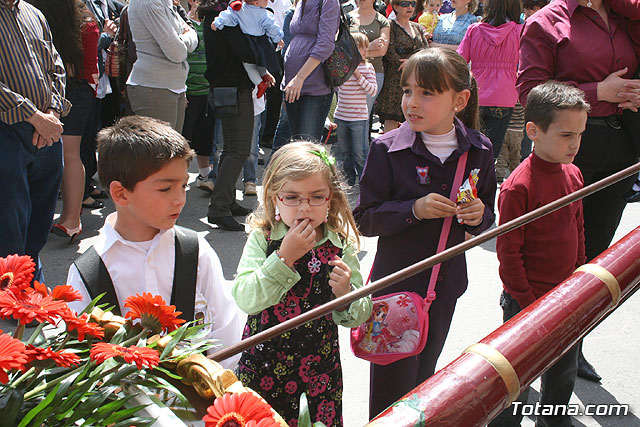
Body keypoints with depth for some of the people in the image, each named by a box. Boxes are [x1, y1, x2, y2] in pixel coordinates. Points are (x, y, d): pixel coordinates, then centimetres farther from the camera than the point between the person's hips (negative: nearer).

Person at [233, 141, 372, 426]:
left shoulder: (341, 245, -7)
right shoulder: (262, 238, -10)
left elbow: (358, 317, -3)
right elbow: (245, 300, -21)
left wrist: (346, 294, -24)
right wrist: (284, 257, -27)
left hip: (320, 361, 1)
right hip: (264, 358, -1)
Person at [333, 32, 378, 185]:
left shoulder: (367, 68, -4)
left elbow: (373, 90, -9)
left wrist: (359, 76, -18)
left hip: (359, 117, -3)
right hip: (340, 116, 3)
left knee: (360, 153, -1)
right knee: (343, 152, 13)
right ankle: (348, 179, 29)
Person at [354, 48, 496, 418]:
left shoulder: (479, 150, -3)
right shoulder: (388, 149, -13)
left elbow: (487, 219, 8)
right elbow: (364, 220, -11)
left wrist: (478, 216, -15)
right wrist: (414, 209, -24)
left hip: (447, 283, 4)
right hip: (396, 282, -3)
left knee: (424, 377, 21)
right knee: (392, 384, 4)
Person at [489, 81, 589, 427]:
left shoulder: (572, 174, 2)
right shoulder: (518, 186, -21)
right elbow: (508, 252, -17)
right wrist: (528, 301, -14)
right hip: (527, 299, -7)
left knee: (564, 370, 24)